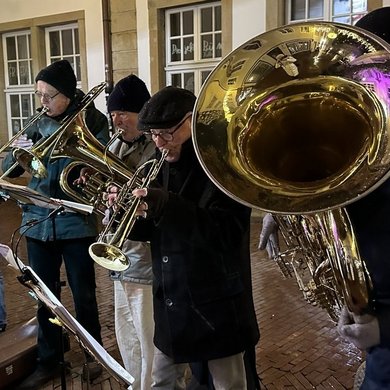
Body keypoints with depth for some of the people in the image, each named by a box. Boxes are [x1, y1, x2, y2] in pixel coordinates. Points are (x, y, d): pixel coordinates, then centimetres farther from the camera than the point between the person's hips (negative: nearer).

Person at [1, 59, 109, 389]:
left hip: (76, 222, -3)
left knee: (84, 295, 8)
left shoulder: (93, 122, -5)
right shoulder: (39, 126, 6)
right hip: (38, 222, 4)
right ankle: (48, 362, 29)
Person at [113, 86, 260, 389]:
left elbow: (226, 235, -27)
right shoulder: (163, 164, 5)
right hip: (171, 301, 7)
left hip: (216, 304, -6)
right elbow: (150, 229, 8)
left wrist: (166, 207, -36)